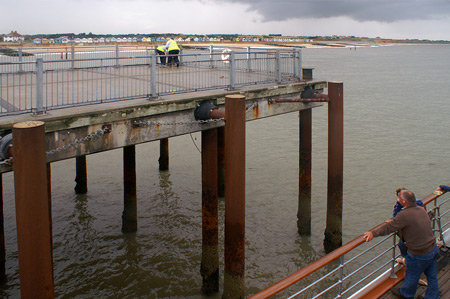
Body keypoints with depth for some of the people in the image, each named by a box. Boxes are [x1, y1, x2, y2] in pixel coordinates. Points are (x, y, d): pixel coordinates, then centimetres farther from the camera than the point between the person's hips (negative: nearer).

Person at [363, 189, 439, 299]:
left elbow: (389, 228, -19)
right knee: (432, 277, 20)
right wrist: (394, 221, 24)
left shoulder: (404, 215, -24)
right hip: (433, 248, 7)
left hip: (419, 255, -7)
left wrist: (373, 233, -13)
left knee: (412, 276, 19)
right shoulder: (421, 210, 1)